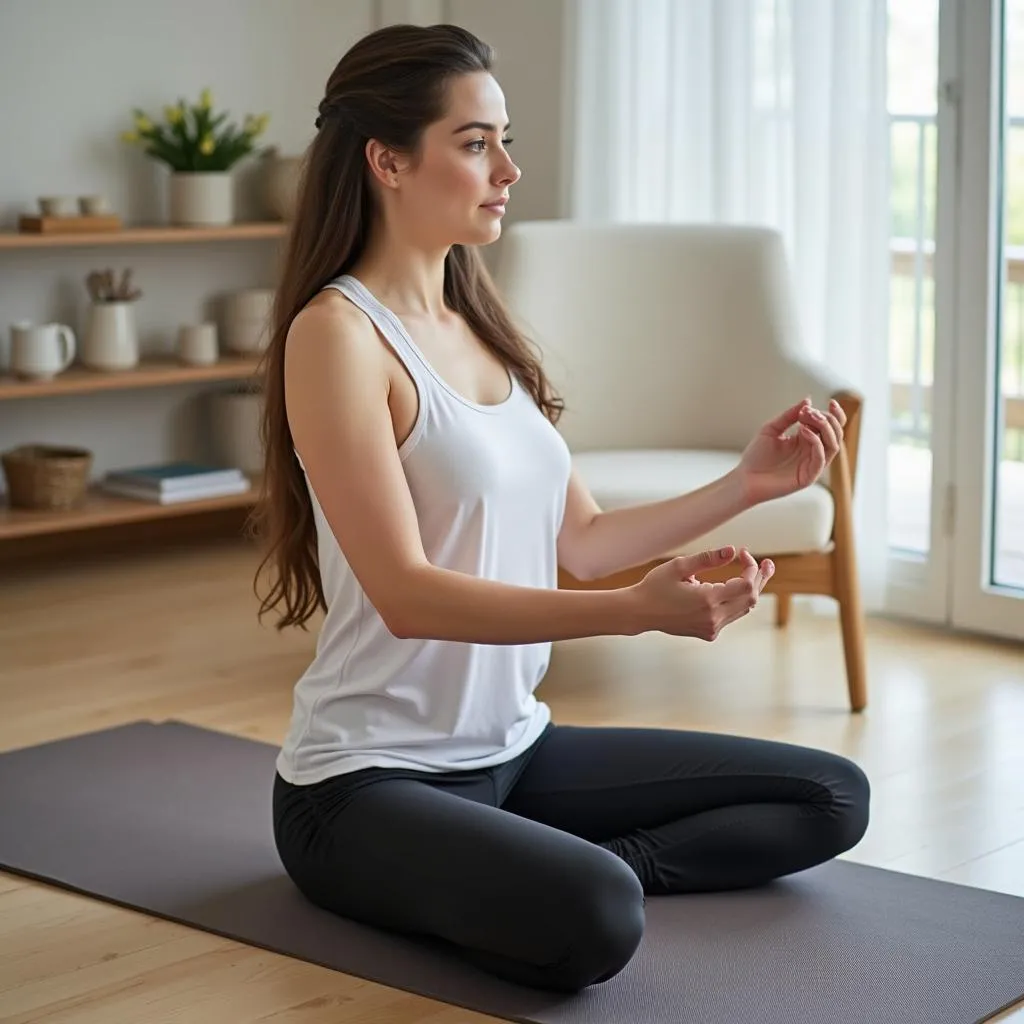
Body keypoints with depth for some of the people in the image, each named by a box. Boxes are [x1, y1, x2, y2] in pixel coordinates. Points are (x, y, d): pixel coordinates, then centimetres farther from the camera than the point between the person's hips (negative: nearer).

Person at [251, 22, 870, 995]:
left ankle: (549, 871, -2)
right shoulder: (337, 332, -15)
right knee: (591, 919, -37)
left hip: (512, 748, 8)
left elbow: (581, 538, 13)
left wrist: (747, 484, 3)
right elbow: (406, 594, -23)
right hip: (368, 782, -8)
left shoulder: (482, 326, 10)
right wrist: (637, 609, -32)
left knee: (831, 799, 4)